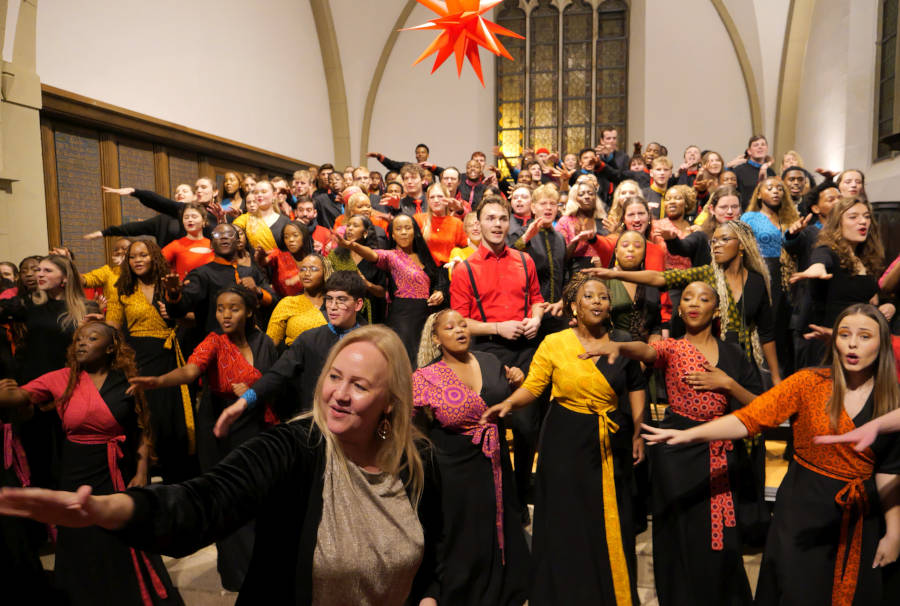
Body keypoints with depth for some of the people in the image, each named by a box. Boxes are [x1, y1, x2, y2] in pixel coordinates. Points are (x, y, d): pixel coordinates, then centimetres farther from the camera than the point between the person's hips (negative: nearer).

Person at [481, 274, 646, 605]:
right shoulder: (554, 344, -4)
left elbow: (635, 388, 11)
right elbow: (532, 387, -6)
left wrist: (637, 434, 8)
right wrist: (508, 403, -25)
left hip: (612, 443, 2)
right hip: (565, 443, -2)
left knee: (611, 523, 10)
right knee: (566, 521, 7)